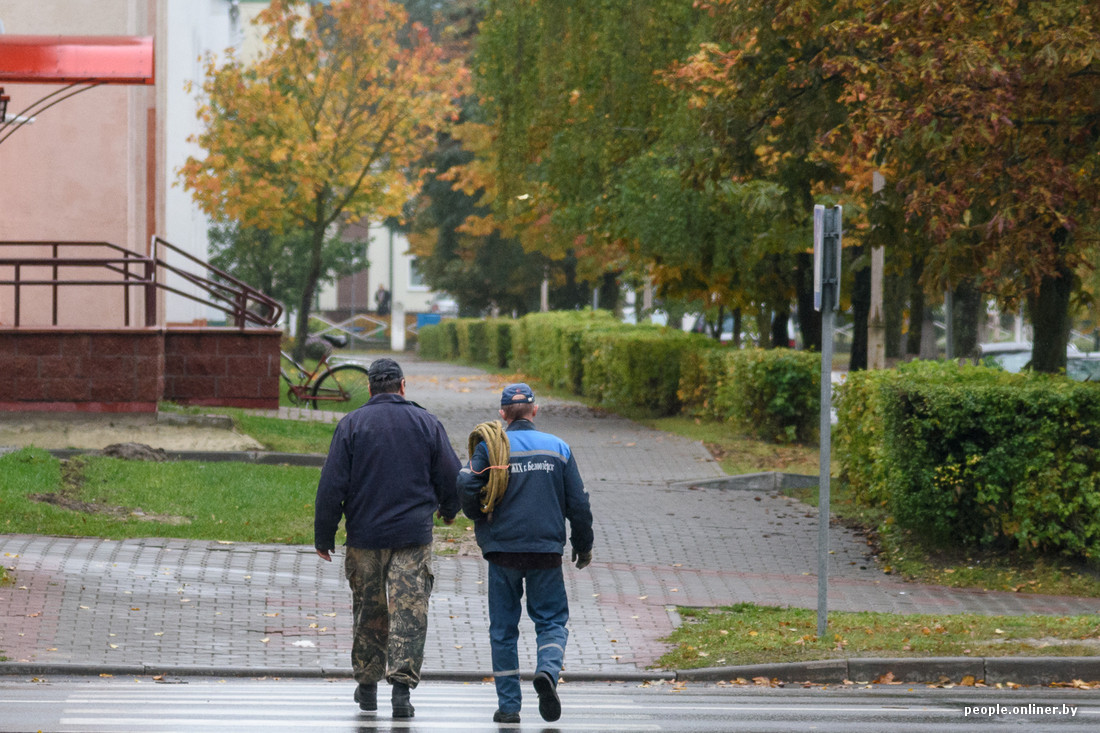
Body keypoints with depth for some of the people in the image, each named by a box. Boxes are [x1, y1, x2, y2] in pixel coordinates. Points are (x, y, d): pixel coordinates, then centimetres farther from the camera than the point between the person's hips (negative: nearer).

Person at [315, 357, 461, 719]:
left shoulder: (351, 425, -2)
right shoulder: (427, 424, 1)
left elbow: (332, 486, -4)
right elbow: (451, 477, 6)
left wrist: (323, 537, 2)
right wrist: (449, 510, 27)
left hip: (364, 537, 1)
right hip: (413, 536, -1)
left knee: (368, 612, 13)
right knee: (409, 613, -3)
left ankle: (367, 685, 22)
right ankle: (402, 685, -14)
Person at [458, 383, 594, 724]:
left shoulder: (489, 446, -1)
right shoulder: (558, 448, 4)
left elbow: (467, 487, -12)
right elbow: (579, 503, 4)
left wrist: (482, 523, 8)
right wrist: (583, 546, 17)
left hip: (502, 549, 0)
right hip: (546, 550, 0)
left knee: (503, 628, 8)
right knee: (551, 620, 9)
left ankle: (508, 705, 7)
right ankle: (548, 670, -21)